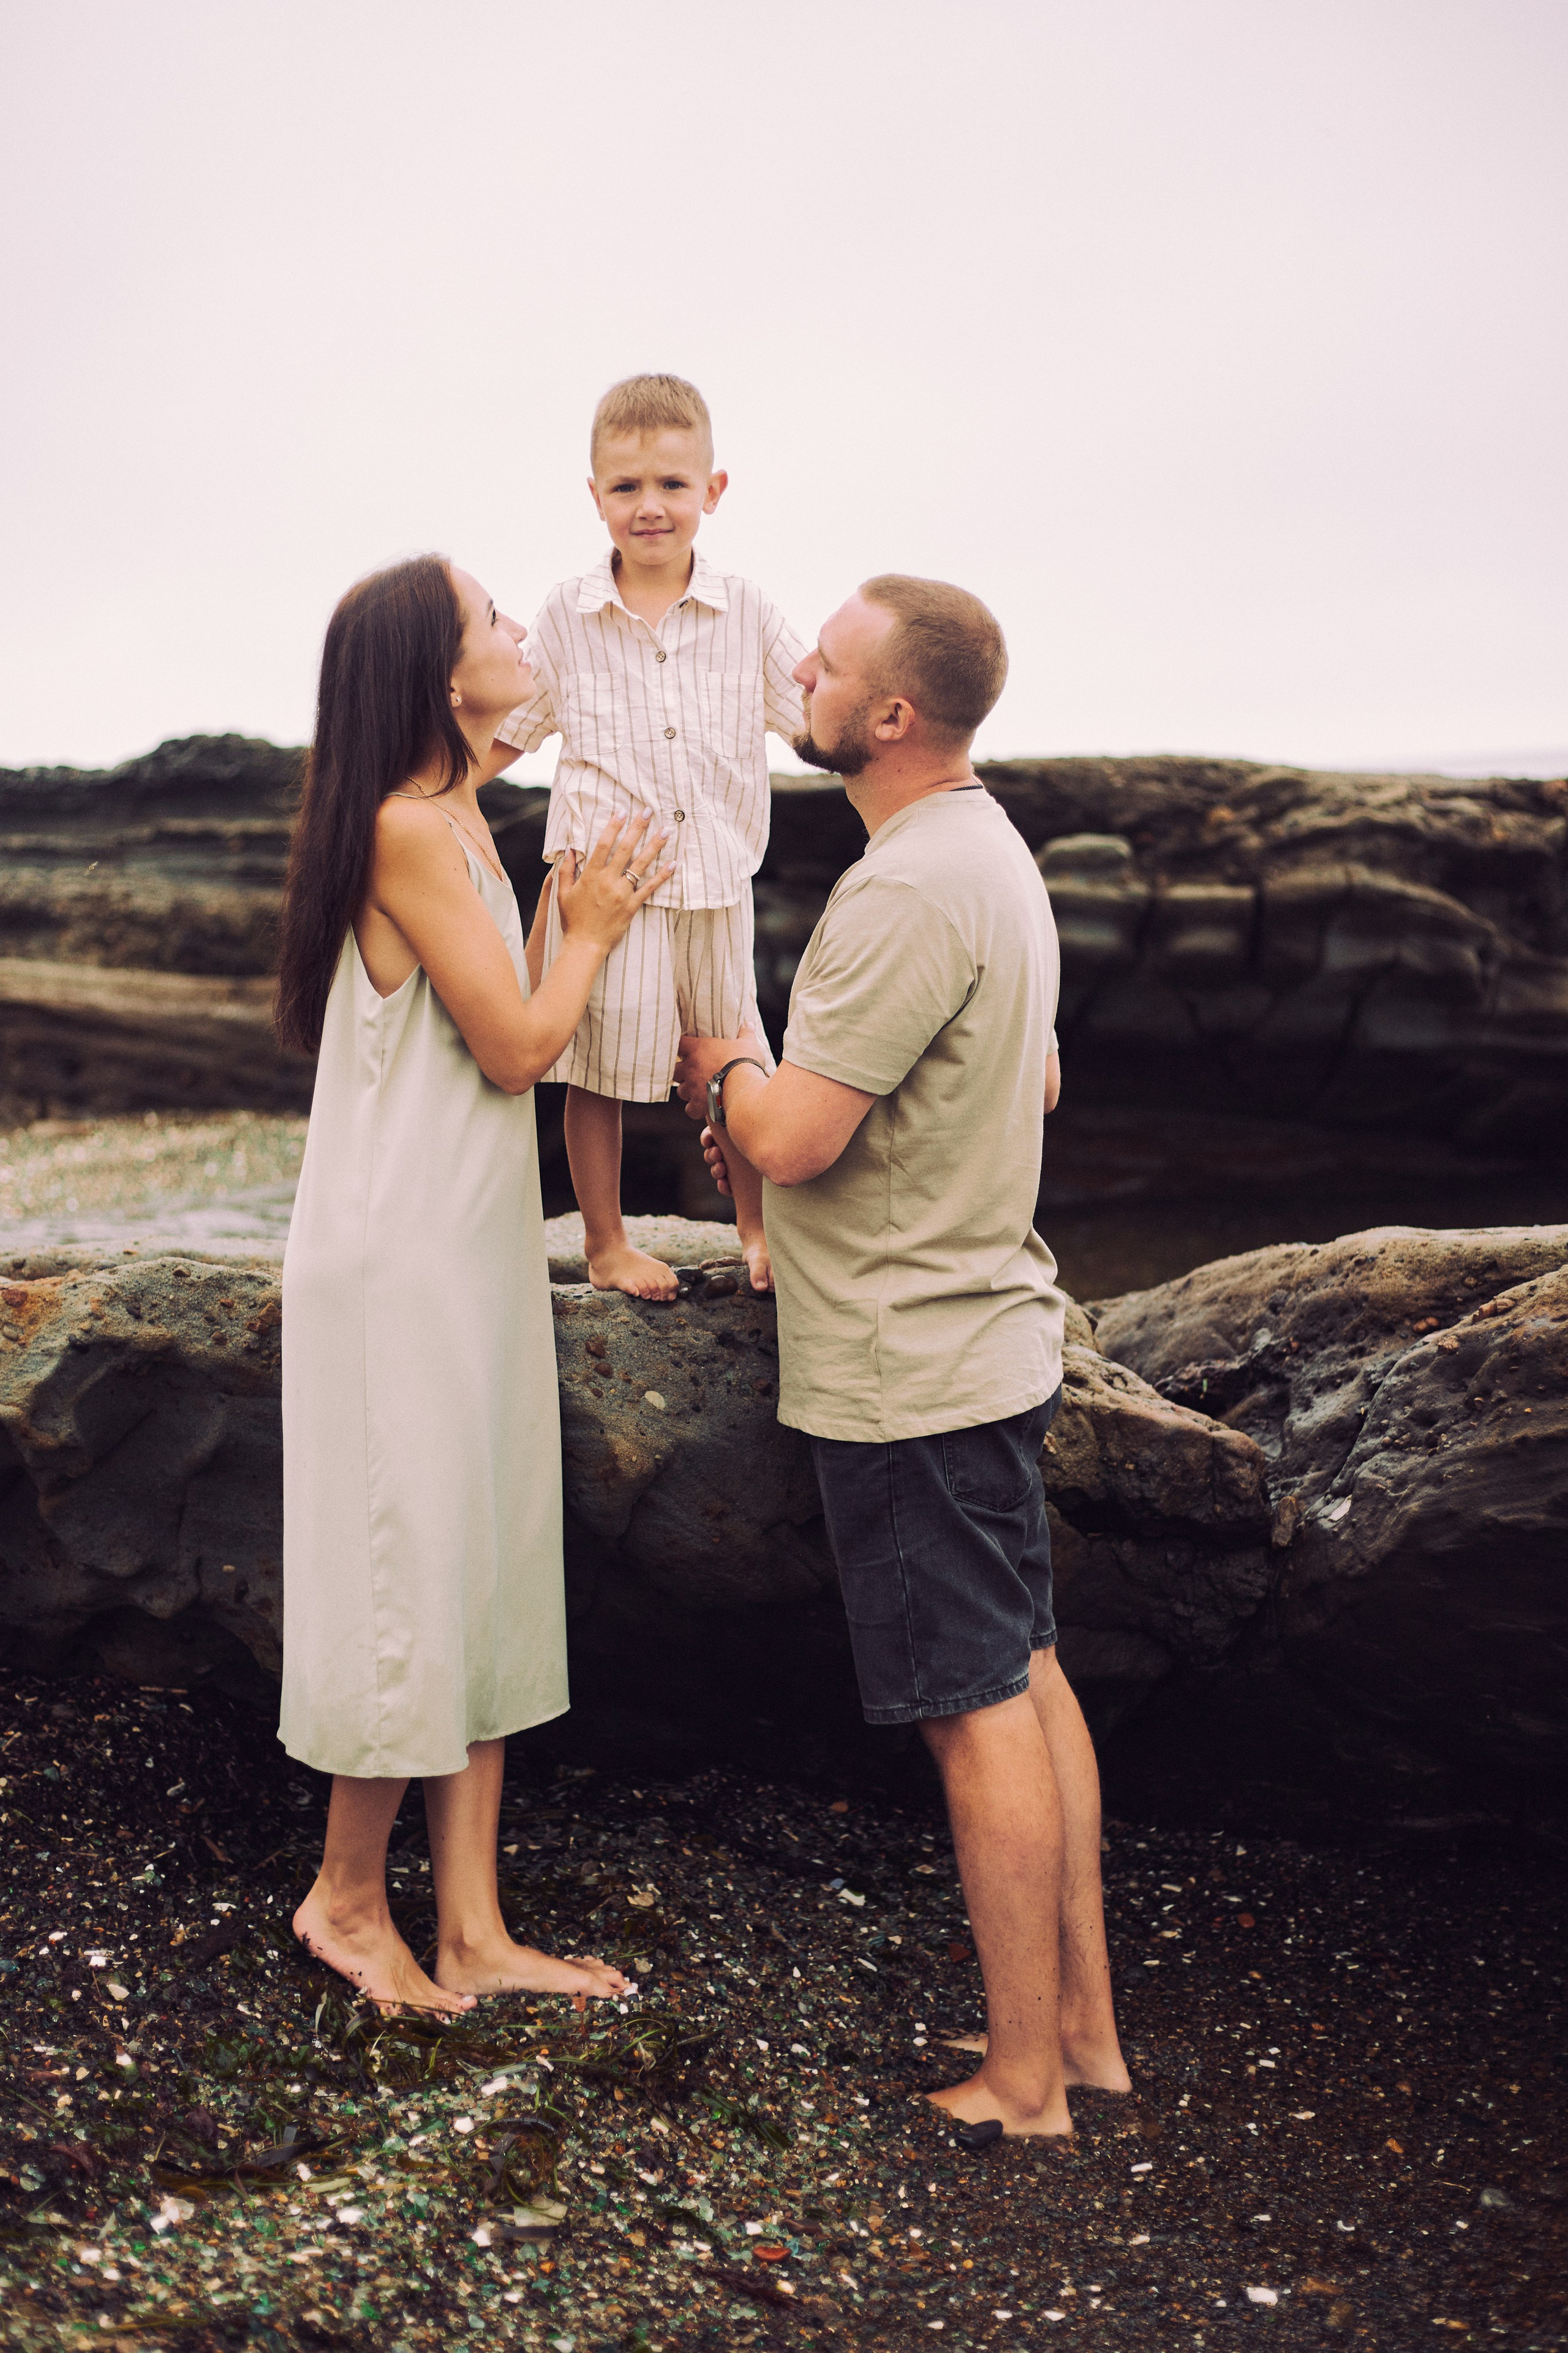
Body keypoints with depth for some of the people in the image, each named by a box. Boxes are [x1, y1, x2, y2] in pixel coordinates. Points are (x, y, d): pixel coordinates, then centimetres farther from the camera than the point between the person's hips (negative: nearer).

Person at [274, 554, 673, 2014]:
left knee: (485, 1574, 11)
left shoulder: (451, 821, 13)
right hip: (403, 1259, -10)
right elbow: (516, 1045, -15)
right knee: (415, 1577, 1)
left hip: (469, 1252, 10)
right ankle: (346, 1899, 22)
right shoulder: (408, 827, -17)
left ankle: (472, 1931, 20)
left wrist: (576, 918, 11)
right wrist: (590, 929, -1)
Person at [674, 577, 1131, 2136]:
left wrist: (714, 1062, -2)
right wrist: (770, 1099, 15)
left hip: (909, 1369, -10)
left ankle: (1024, 2080, 13)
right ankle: (1085, 2025, 28)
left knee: (979, 1710, 0)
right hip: (993, 1329, 10)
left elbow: (789, 1141, -24)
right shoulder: (992, 850, 11)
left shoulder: (907, 892, -23)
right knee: (1025, 1674, 16)